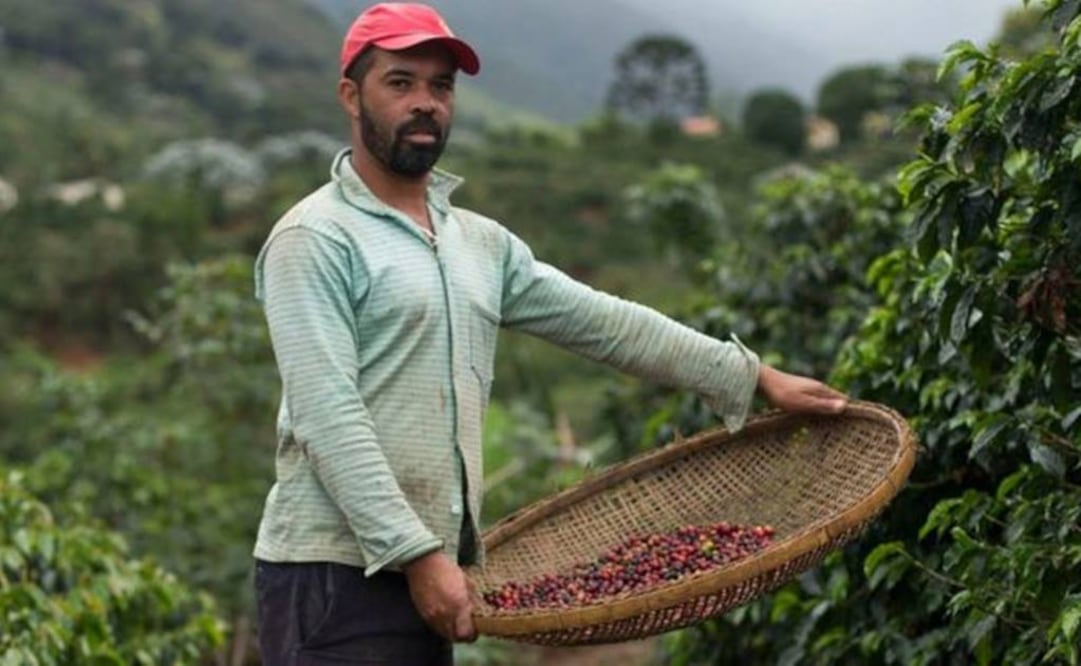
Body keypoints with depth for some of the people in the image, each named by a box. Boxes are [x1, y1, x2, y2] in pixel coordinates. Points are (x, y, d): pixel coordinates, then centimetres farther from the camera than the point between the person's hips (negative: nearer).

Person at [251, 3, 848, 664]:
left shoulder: (482, 244, 16)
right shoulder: (316, 240, -8)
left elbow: (603, 322, 19)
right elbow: (330, 418, -16)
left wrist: (753, 377, 18)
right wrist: (420, 555, -21)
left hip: (426, 571, 7)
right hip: (336, 573, -7)